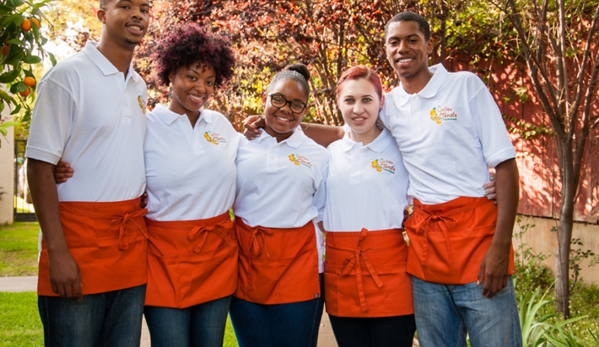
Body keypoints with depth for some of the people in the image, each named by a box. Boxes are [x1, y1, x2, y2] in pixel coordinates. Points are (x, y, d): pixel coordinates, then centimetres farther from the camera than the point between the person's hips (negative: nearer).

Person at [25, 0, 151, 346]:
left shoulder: (139, 86, 13)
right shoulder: (68, 76, -6)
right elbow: (40, 165, -10)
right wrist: (57, 251, -16)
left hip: (132, 240, 6)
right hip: (80, 238, -6)